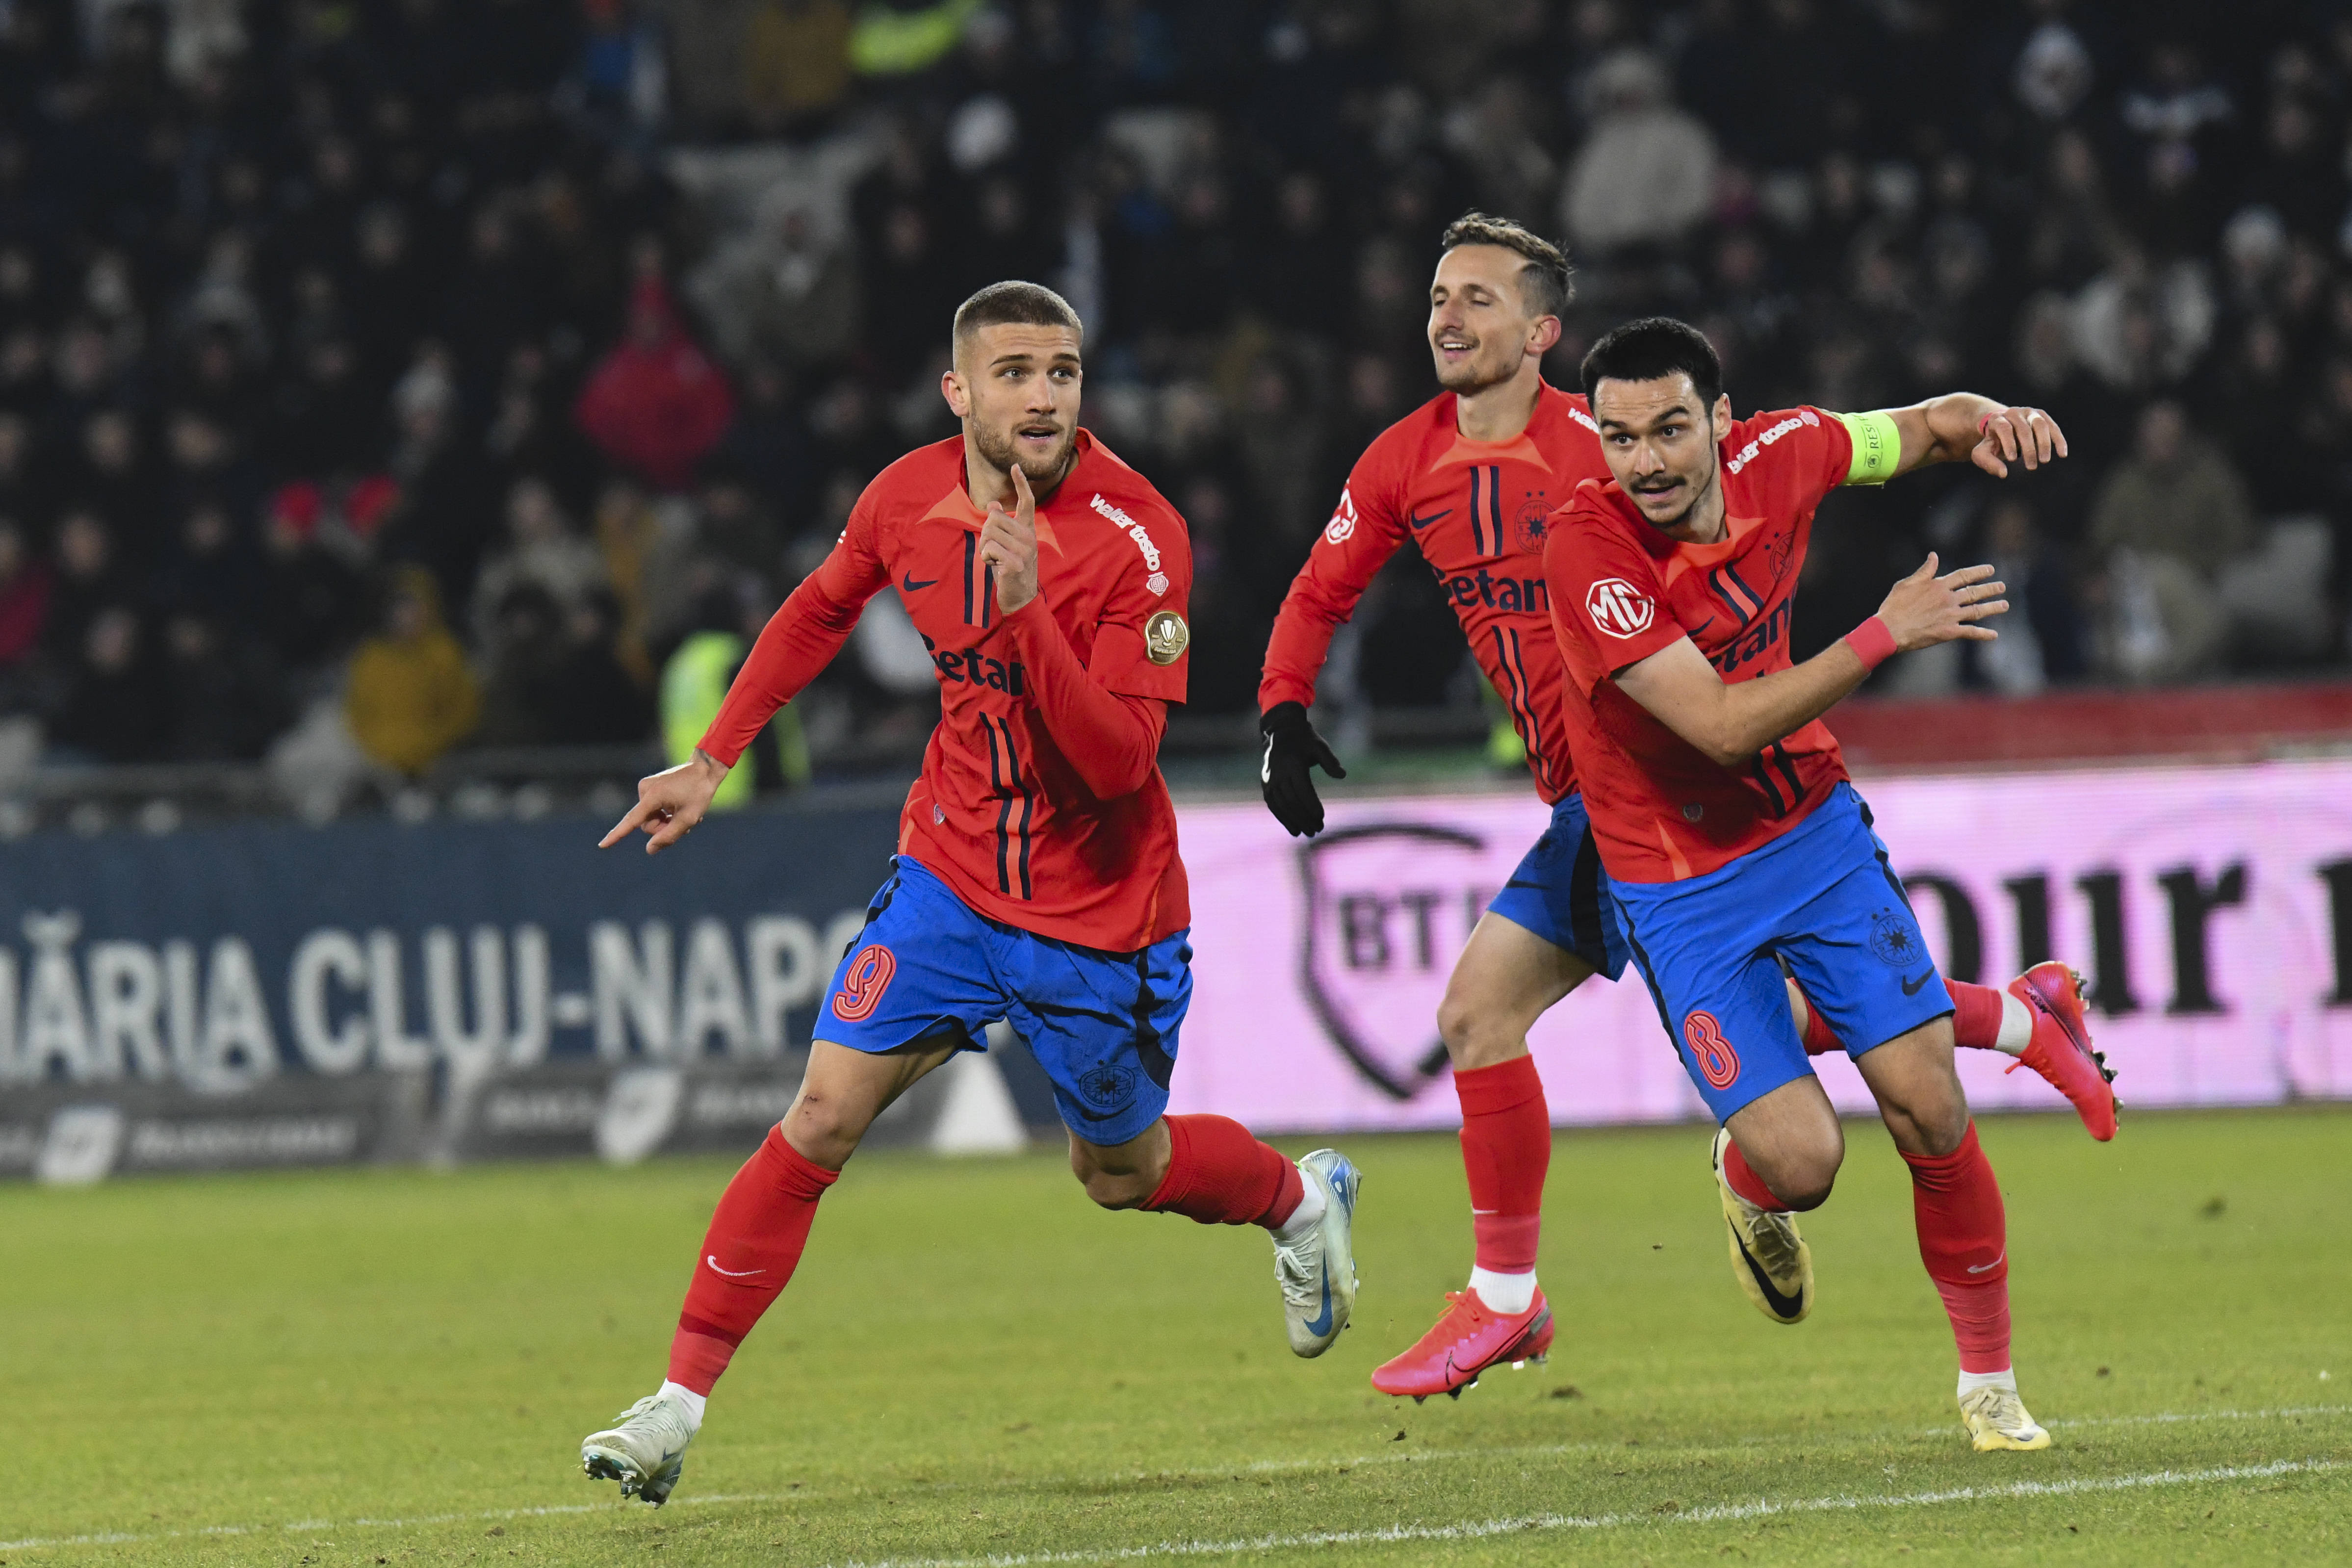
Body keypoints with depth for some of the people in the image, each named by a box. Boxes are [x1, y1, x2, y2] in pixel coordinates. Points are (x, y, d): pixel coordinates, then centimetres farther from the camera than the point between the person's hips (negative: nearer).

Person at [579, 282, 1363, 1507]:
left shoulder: (1137, 537, -22)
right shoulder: (908, 499, -7)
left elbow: (1120, 758, -28)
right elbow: (818, 612, 16)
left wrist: (1027, 613, -39)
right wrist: (712, 761, 13)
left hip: (1100, 912, -3)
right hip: (951, 869, 3)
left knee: (1121, 1170, 15)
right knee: (824, 1113, -10)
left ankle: (1303, 1199, 48)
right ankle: (678, 1404, -7)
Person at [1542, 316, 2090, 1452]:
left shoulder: (1776, 457, -12)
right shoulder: (1586, 549, -27)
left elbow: (1924, 429, 9)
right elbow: (1724, 726, -31)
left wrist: (1989, 420, -15)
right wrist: (1884, 636, -33)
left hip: (1815, 832, 4)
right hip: (1680, 884, -4)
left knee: (1929, 1110, -5)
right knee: (1802, 1163, -12)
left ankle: (1988, 1384, 14)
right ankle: (1746, 1186, 28)